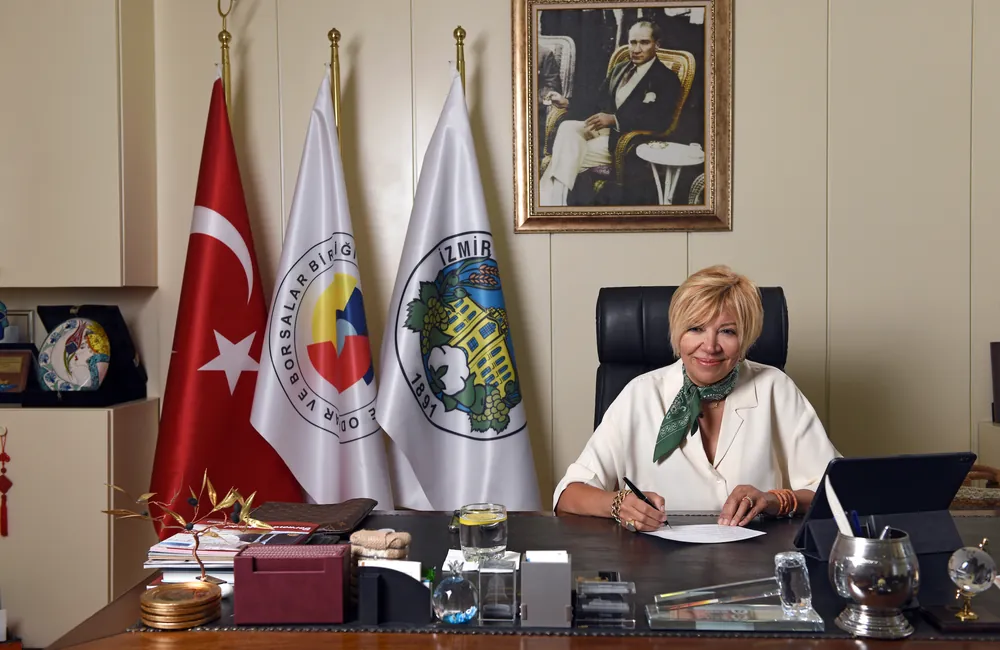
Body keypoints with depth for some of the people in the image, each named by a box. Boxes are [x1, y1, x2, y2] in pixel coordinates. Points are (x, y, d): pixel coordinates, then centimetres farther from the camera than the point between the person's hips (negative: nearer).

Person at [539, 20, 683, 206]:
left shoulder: (667, 79, -3)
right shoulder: (619, 69, 19)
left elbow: (660, 121, -15)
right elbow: (598, 102, 24)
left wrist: (614, 120, -24)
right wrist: (568, 103, 4)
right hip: (601, 127, 6)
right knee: (567, 127, -28)